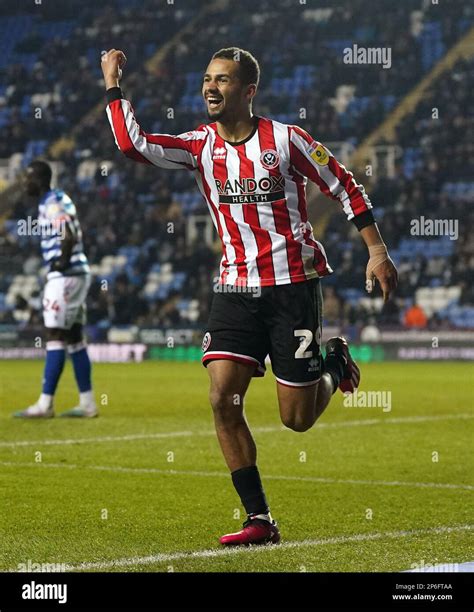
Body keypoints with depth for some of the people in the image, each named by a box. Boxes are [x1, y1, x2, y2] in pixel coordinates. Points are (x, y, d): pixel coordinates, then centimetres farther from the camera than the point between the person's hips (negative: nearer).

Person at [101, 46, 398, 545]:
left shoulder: (285, 141, -6)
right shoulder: (200, 146, 3)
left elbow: (345, 187, 2)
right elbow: (132, 144, -10)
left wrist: (377, 250, -1)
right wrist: (113, 85, -10)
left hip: (293, 284, -4)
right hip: (235, 287, 4)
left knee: (296, 418, -3)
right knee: (223, 399, -12)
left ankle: (335, 365, 32)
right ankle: (259, 520, -4)